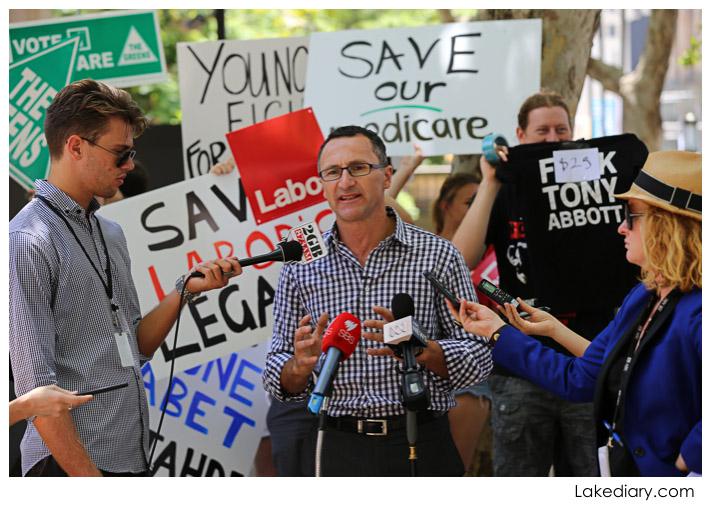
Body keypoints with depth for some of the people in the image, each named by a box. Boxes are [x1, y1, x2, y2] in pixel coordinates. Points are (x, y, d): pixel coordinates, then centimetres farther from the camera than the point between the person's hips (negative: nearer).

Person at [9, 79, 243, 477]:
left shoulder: (112, 234, 13)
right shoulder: (30, 242, -13)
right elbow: (35, 383, -17)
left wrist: (186, 290, 2)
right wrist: (89, 476, -19)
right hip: (72, 466, -8)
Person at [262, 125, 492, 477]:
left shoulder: (438, 256, -1)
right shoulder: (300, 266, 4)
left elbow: (478, 360, -2)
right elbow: (279, 381, 6)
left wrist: (419, 348, -20)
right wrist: (301, 365, -17)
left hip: (421, 448, -1)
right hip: (336, 452, 1)